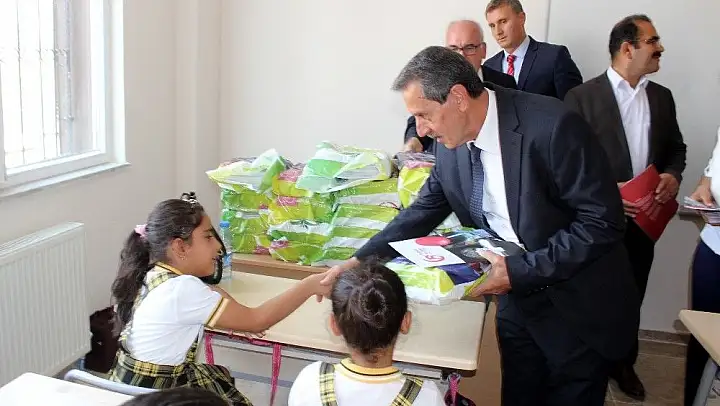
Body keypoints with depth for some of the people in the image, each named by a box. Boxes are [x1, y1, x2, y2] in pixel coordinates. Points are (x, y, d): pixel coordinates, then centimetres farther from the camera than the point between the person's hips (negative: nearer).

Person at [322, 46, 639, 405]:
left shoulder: (552, 126, -26)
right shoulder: (453, 141, -6)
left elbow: (604, 221, -23)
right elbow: (425, 210, 5)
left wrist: (521, 270, -27)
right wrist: (360, 260, -5)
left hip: (578, 306, -5)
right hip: (518, 301, 5)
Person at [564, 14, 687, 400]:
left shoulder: (662, 96, 8)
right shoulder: (582, 96, -10)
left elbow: (675, 147, 15)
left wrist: (673, 175, -6)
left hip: (643, 219, 5)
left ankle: (623, 363, 38)